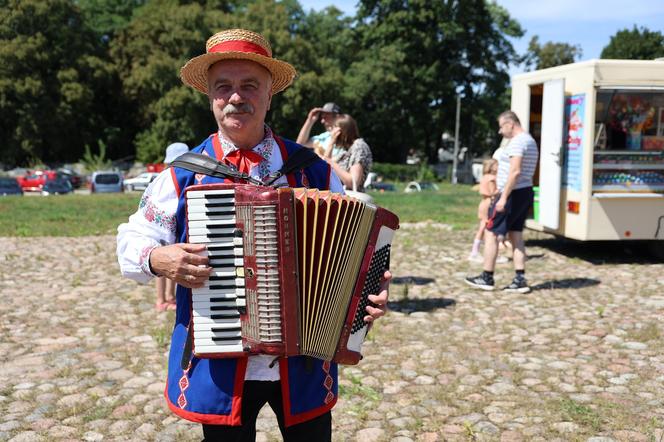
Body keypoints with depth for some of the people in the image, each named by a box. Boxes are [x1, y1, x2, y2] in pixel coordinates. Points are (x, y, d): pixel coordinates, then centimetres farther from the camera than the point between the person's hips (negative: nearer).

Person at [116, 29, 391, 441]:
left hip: (303, 364, 1)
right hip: (218, 367, 0)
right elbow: (131, 241, 5)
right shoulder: (184, 174, -2)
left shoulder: (314, 170, 0)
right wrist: (159, 259, -16)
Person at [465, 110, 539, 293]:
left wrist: (503, 197, -26)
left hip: (513, 194, -10)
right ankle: (520, 280, 8)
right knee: (516, 235, 10)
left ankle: (487, 278, 5)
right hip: (525, 192, 10)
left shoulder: (517, 142, -16)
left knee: (491, 233, -1)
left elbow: (515, 171, -25)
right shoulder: (530, 141, 17)